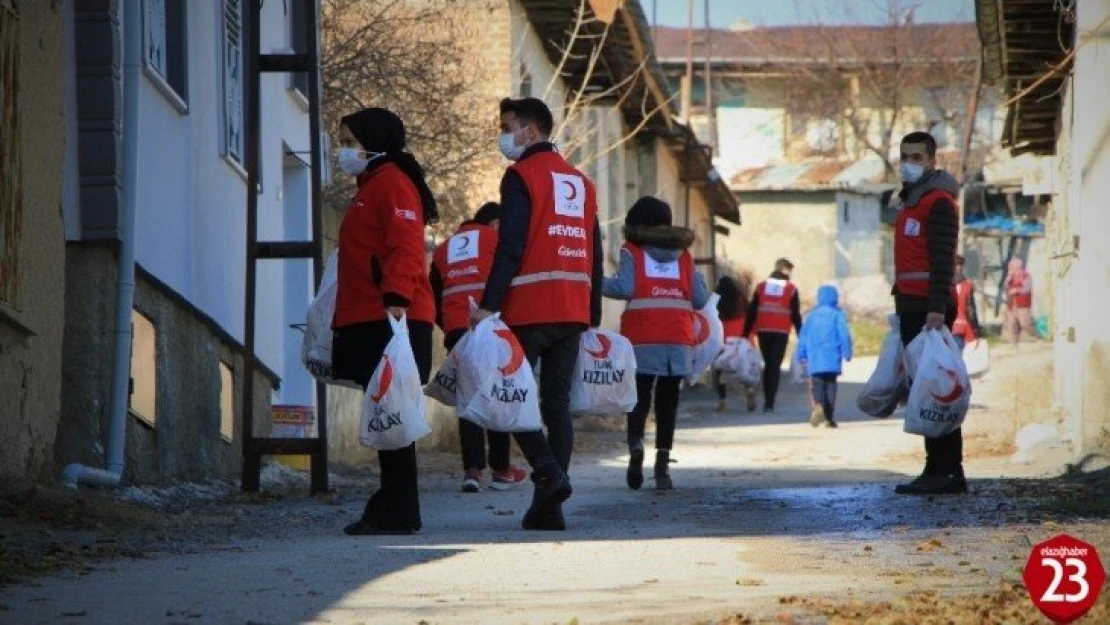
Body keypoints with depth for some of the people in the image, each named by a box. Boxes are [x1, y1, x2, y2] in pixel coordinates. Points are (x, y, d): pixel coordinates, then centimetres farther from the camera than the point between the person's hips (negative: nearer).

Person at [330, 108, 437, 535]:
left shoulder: (391, 183, -7)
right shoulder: (371, 187, 25)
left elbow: (405, 246, -20)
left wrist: (397, 298, -31)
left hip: (390, 322, -10)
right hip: (368, 324, 10)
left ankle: (397, 512, -9)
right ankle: (391, 509, 14)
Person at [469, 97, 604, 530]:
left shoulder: (522, 176, -5)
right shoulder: (581, 182, 18)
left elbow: (510, 247, -14)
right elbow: (595, 254, 18)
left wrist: (489, 306, -17)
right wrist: (593, 318, 20)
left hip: (530, 309, -7)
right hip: (574, 311, 7)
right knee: (557, 403, 6)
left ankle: (547, 471, -17)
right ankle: (548, 508, 2)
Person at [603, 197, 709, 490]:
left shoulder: (632, 251, 5)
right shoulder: (683, 255, 14)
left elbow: (624, 287, -9)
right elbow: (700, 298, 7)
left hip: (643, 338, -2)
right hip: (678, 338, 2)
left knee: (640, 393, 3)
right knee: (668, 398, 6)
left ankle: (636, 442, -23)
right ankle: (662, 462, -1)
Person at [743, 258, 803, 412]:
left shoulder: (761, 287, 10)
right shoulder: (791, 290, 2)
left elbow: (751, 312, 7)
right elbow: (796, 315, 0)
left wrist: (746, 334, 9)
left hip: (763, 331, 3)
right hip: (781, 333, -3)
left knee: (768, 365, 16)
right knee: (775, 366, -3)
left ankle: (767, 400, 15)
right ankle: (770, 403, -13)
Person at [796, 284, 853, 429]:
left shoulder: (811, 315, 9)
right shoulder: (837, 315, 0)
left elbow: (803, 336, 11)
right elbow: (844, 335, -7)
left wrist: (802, 356, 18)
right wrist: (847, 353, -1)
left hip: (815, 361, 1)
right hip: (832, 360, -1)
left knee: (817, 384, 4)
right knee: (831, 385, 7)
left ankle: (818, 405, -27)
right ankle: (829, 417, 3)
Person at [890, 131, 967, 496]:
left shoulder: (938, 202, -9)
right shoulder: (911, 202, 21)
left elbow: (943, 260, -17)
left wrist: (936, 310, -25)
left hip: (929, 309, -10)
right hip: (912, 308, 10)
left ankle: (942, 472, -12)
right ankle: (948, 472, 10)